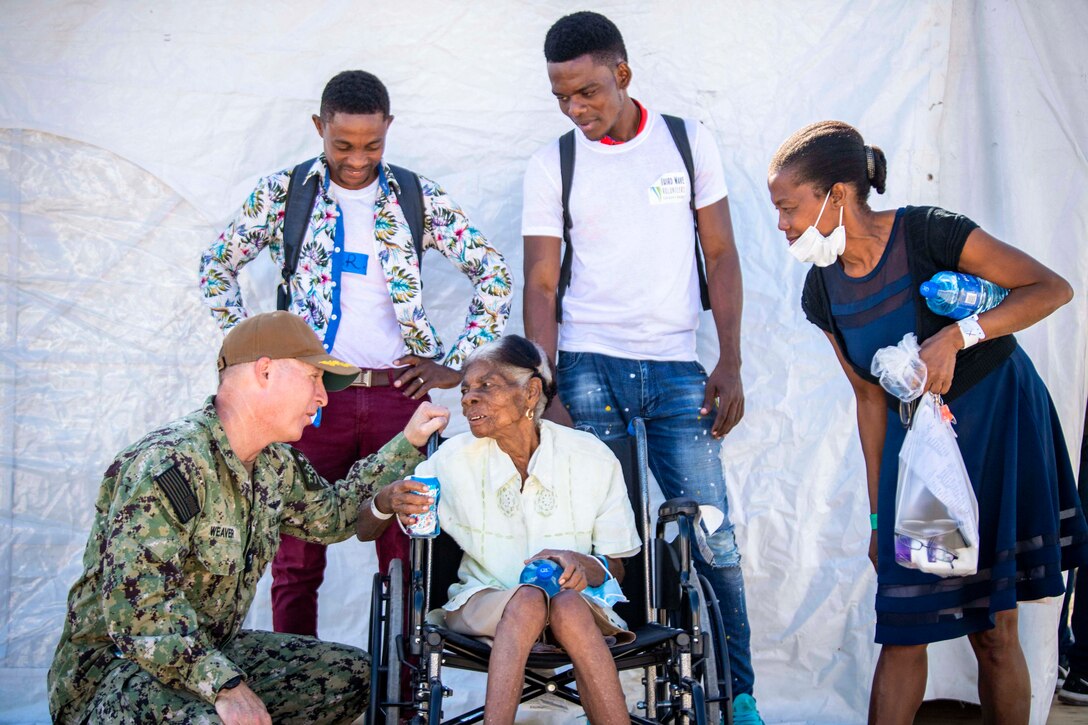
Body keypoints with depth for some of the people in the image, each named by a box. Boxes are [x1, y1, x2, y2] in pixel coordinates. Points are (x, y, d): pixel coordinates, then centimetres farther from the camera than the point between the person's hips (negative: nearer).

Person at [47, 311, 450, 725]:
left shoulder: (274, 465, 5)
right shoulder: (169, 464, -24)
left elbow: (332, 515, 22)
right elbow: (136, 605, -30)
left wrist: (409, 441, 18)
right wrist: (225, 686, -33)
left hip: (210, 655, 9)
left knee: (352, 674, 5)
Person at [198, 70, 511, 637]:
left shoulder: (418, 197, 7)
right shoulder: (283, 193, 6)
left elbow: (494, 276, 8)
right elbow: (216, 267, 15)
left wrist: (457, 364, 3)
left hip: (397, 393, 0)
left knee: (405, 552, 3)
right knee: (297, 556, 3)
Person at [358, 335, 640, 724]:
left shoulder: (592, 458, -4)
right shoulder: (456, 459, -3)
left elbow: (617, 568, 3)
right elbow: (364, 531, -1)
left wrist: (584, 565, -22)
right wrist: (386, 502, -25)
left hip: (579, 599, 0)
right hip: (481, 602, 0)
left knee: (569, 606, -35)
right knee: (527, 599, -34)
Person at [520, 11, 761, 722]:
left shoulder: (688, 140, 6)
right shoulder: (551, 165, 4)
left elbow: (721, 256, 8)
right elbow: (541, 286, 2)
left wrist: (730, 364, 0)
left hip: (677, 368, 1)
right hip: (588, 367, 0)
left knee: (715, 539, 0)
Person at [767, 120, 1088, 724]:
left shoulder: (926, 232, -18)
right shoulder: (822, 292, -3)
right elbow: (871, 397, 3)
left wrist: (956, 336, -31)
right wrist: (878, 512, 3)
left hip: (998, 421, -4)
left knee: (993, 628, 2)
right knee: (902, 631, 1)